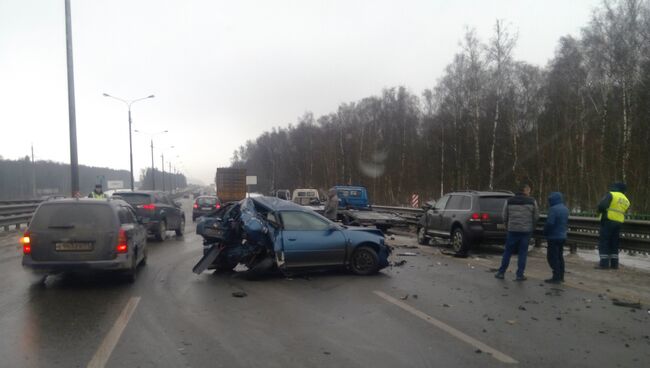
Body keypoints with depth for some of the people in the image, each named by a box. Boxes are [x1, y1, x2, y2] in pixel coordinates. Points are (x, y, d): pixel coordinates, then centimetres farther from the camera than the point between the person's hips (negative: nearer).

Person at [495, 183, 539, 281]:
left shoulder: (509, 201, 2)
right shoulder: (532, 201, -1)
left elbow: (505, 216, 3)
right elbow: (536, 217, 1)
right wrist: (531, 228, 16)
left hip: (512, 230, 1)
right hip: (526, 231, -1)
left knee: (508, 252, 9)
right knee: (522, 253, 6)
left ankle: (501, 272, 13)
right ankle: (520, 275, 8)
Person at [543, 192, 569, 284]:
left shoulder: (553, 209, -20)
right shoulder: (565, 209, 10)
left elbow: (550, 223, -24)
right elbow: (567, 222, 18)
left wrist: (545, 232, -10)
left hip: (554, 237, -9)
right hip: (562, 236, 9)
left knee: (552, 257, -3)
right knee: (560, 256, 16)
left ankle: (556, 277, -3)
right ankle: (561, 276, 21)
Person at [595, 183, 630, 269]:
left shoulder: (611, 195, -6)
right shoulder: (626, 200, 17)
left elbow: (602, 205, -18)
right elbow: (624, 213, 17)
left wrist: (600, 211, 0)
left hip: (608, 221, -7)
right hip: (619, 223, 7)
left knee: (604, 242, -3)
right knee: (614, 243, 15)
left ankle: (604, 263, -5)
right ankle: (614, 263, 16)